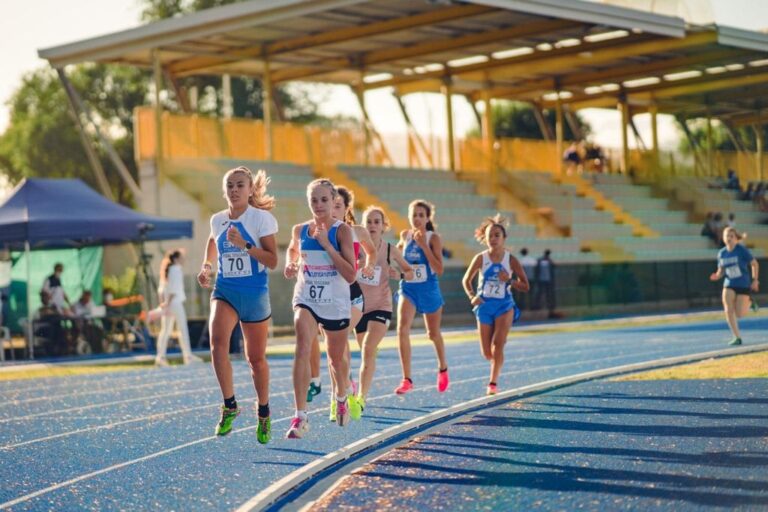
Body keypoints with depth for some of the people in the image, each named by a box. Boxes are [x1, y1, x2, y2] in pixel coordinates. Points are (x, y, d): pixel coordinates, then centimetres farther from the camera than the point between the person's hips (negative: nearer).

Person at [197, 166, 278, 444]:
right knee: (217, 340, -26)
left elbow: (272, 260, -12)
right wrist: (206, 267, 11)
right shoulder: (217, 220, 6)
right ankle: (229, 405, -16)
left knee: (256, 357, 8)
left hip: (254, 293, -2)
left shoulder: (262, 218, -7)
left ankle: (263, 413, 29)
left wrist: (245, 245, -24)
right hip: (224, 290, 3)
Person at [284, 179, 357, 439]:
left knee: (336, 359, 16)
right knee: (302, 348, -24)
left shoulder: (342, 230, -10)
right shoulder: (300, 230, 1)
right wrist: (290, 264, 3)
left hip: (336, 303, -1)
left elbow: (351, 275, -18)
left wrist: (326, 244, -22)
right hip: (306, 299, 1)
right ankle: (300, 417, -27)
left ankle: (341, 399, 49)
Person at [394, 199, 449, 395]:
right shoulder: (405, 235, 1)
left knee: (433, 334, 14)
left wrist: (424, 245, -23)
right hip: (408, 288, 2)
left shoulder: (433, 238, -10)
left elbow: (439, 270, -18)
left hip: (428, 289, -2)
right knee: (402, 328, -20)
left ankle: (443, 368, 45)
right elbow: (397, 251, 25)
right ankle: (406, 379, -18)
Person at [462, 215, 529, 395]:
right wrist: (472, 296, -10)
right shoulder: (480, 258, -4)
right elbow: (466, 280, 7)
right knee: (487, 353, 3)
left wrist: (509, 280, -19)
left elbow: (525, 286, -2)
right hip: (484, 306, 2)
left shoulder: (511, 260, -6)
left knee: (497, 345, -19)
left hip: (504, 305, -1)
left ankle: (493, 383, -15)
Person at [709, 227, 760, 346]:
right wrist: (717, 276, -12)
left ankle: (749, 301, 29)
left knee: (739, 314, -6)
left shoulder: (742, 250, -13)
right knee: (728, 310, -16)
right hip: (729, 284, 3)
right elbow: (721, 270, 11)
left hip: (744, 285, -3)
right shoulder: (721, 253, 1)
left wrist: (755, 280, -9)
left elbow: (755, 264, -6)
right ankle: (737, 337, -4)